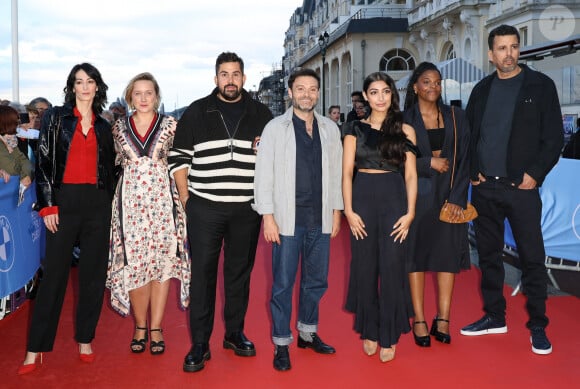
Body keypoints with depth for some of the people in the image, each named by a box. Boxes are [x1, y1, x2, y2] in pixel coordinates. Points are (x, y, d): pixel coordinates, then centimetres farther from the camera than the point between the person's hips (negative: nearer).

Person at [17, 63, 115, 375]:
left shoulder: (104, 127, 11)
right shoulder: (55, 117, 2)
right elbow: (43, 162, -2)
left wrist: (109, 203, 10)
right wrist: (47, 205, -9)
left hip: (98, 203, 3)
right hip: (64, 200, -3)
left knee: (94, 273, 6)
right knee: (54, 272, -2)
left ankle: (85, 340, 19)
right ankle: (36, 349, 7)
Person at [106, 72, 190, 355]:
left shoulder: (170, 125, 3)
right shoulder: (119, 128, 8)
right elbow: (116, 164, 17)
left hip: (162, 199, -1)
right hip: (130, 201, 1)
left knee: (162, 262, 0)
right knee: (133, 264, 0)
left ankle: (156, 327, 11)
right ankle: (140, 326, 16)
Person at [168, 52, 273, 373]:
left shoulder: (261, 114, 6)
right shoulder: (196, 112, 2)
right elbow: (178, 157, 4)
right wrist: (185, 197, -2)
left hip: (247, 209, 2)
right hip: (204, 208, -1)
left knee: (240, 271, 11)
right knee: (202, 273, 0)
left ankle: (235, 333, 26)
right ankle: (199, 344, 9)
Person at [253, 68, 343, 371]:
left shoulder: (330, 129, 8)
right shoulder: (275, 128, -2)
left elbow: (336, 172, 10)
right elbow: (263, 175, -4)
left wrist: (336, 211, 8)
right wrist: (268, 217, -9)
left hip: (320, 220, 4)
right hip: (288, 218, -3)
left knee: (316, 280, 14)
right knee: (283, 283, 4)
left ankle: (308, 332, 32)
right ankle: (281, 343, 17)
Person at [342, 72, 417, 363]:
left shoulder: (405, 131, 4)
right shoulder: (355, 129, 6)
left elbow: (410, 175, 2)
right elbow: (347, 172, 2)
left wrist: (410, 211, -6)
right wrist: (348, 210, -6)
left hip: (394, 200, -1)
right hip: (363, 199, 1)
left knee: (392, 268, 0)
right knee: (364, 267, 7)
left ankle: (389, 336, 15)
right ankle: (368, 330, 23)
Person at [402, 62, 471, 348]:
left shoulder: (456, 117, 6)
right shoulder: (405, 120, 0)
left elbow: (464, 160, 1)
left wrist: (457, 196, -8)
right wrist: (429, 162, -13)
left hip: (450, 196, 2)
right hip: (417, 195, -2)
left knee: (448, 253, 3)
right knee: (416, 252, 1)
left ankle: (442, 319, 11)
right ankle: (419, 320, 9)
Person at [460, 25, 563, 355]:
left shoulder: (540, 85, 0)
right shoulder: (482, 90, 11)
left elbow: (554, 136, -3)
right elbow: (469, 134, 14)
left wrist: (535, 174, -10)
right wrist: (473, 172, 3)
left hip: (521, 187, -4)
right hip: (484, 188, 4)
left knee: (532, 257, -1)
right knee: (489, 254, 11)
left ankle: (538, 326, 11)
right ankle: (494, 317, 24)